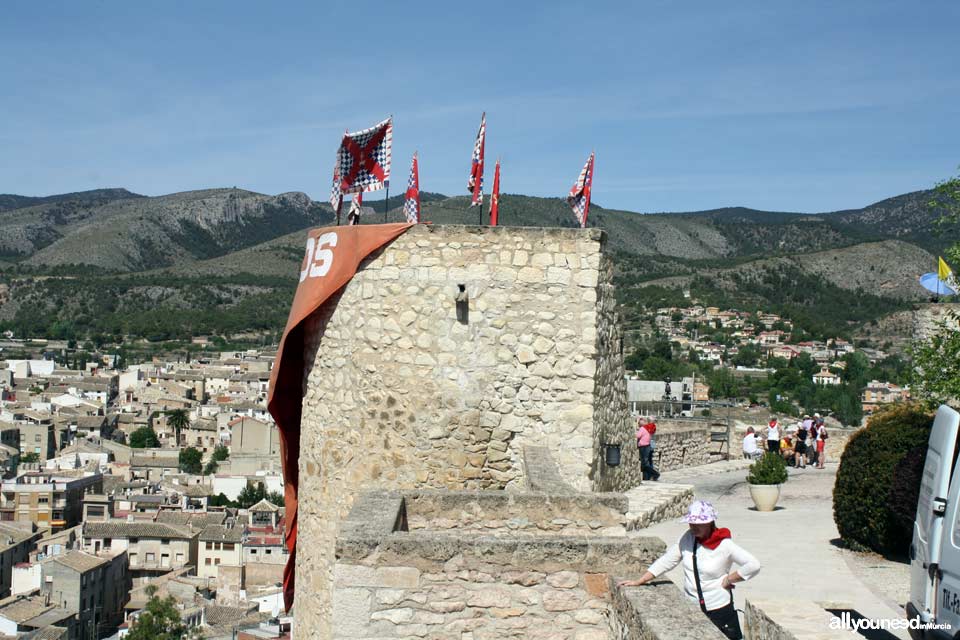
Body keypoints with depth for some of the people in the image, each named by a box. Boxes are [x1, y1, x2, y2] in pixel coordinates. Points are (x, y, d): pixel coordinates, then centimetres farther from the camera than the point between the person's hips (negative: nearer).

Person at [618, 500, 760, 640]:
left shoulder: (725, 545, -13)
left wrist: (728, 580, -13)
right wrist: (639, 581, 3)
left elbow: (753, 565, -15)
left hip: (719, 609, -4)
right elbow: (666, 560, 4)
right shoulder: (687, 538, -1)